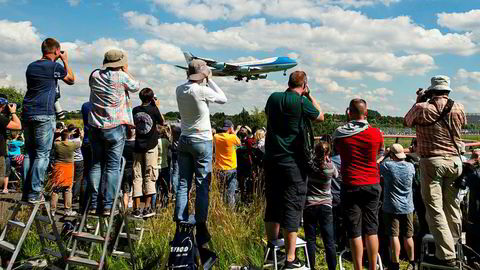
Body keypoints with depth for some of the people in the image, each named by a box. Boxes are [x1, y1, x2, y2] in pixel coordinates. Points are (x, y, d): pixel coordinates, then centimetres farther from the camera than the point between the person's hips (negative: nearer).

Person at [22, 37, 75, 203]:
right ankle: (34, 193, -6)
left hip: (27, 114, 7)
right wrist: (65, 61, 19)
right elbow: (71, 80, 11)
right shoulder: (54, 67, -5)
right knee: (42, 154, -3)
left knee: (29, 152, 11)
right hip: (44, 115, -7)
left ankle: (26, 192, 12)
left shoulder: (31, 66, 15)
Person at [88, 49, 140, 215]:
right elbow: (136, 87, 8)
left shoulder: (94, 75, 4)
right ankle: (107, 206, -1)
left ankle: (93, 204, 10)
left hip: (95, 126, 4)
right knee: (113, 166, 0)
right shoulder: (121, 76, -8)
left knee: (96, 164, 11)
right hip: (115, 127, -4)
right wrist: (126, 71, 18)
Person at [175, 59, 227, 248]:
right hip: (202, 141, -6)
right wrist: (210, 80, 2)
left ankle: (180, 223, 10)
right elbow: (223, 99, -2)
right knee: (202, 186, 0)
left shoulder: (179, 90, 2)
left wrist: (205, 82, 12)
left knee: (183, 183, 8)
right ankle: (200, 229, 3)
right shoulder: (202, 90, -16)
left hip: (184, 139, 6)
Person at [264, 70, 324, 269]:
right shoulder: (302, 102, -11)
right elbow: (320, 117, 5)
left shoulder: (273, 97, 5)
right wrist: (309, 95, 10)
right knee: (292, 208, -1)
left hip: (271, 159, 6)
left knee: (272, 204, 16)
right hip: (293, 162, -6)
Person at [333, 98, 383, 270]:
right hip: (372, 185, 2)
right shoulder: (376, 133, -5)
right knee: (371, 230, 11)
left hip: (351, 186, -1)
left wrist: (348, 122, 19)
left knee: (355, 232, 3)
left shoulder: (339, 133, -6)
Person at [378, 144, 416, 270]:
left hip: (392, 207, -4)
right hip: (407, 207, 4)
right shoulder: (411, 166, -3)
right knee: (408, 236, 13)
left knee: (394, 236, 0)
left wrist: (384, 156, 9)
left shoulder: (387, 166, -16)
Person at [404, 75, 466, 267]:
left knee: (435, 209, -2)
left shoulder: (423, 108, -11)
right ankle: (454, 245, 33)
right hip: (454, 161, 5)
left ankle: (447, 256, -5)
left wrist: (419, 101, 14)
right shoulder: (458, 108, 1)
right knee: (452, 206, 18)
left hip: (432, 162, -5)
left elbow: (407, 121, 7)